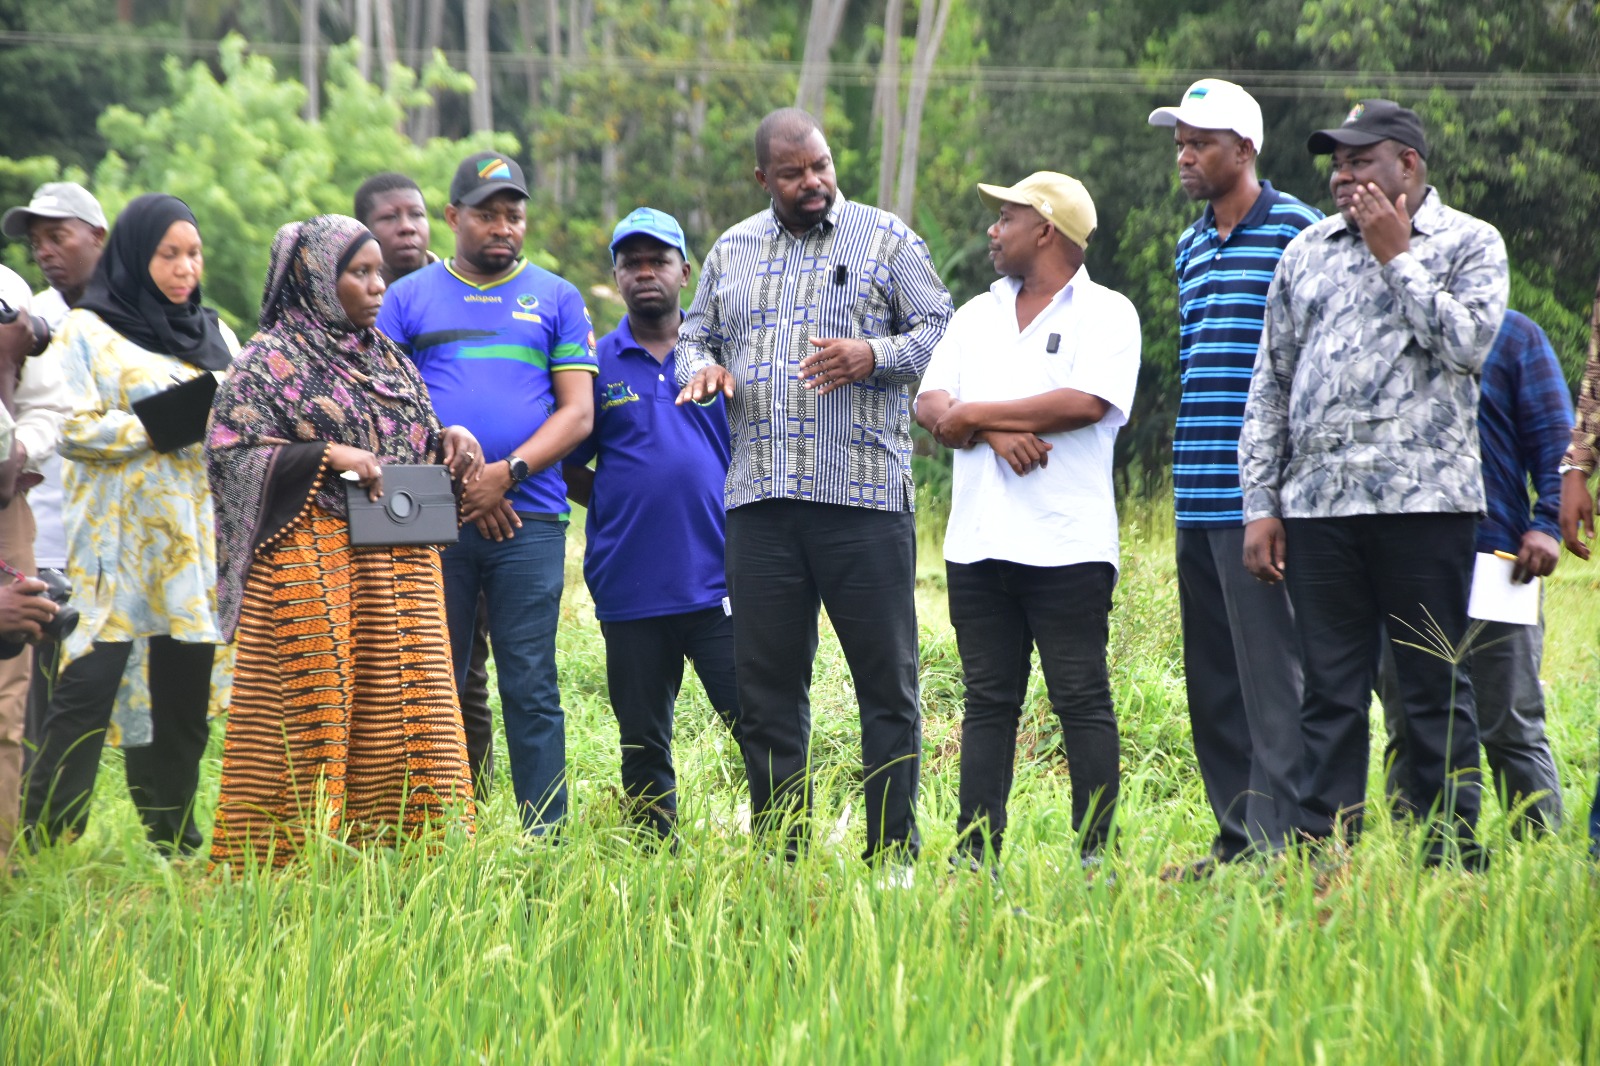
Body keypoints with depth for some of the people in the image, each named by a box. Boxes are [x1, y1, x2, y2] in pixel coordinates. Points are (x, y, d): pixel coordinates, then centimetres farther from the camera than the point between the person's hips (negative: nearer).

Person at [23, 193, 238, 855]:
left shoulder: (217, 336, 18)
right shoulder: (89, 331, 1)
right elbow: (76, 429, -9)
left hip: (196, 541, 5)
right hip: (117, 539, -5)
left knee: (185, 699, 5)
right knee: (87, 689, -11)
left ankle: (175, 846, 14)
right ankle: (47, 845, -10)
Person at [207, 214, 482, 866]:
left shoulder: (388, 358, 18)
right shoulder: (272, 359, -2)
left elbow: (417, 448, 25)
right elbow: (230, 451, -10)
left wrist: (449, 441, 2)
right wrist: (330, 457, -17)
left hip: (398, 564, 6)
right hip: (309, 562, -6)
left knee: (403, 710, 2)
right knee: (310, 711, -6)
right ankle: (294, 857, -1)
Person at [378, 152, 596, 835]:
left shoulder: (556, 299, 12)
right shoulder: (409, 298, 11)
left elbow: (578, 412, 5)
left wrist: (507, 474, -10)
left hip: (528, 517, 0)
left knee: (530, 689, -4)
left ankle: (545, 838, -2)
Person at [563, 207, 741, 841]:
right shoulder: (596, 364, 7)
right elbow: (567, 467, 11)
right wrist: (621, 505, 0)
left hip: (720, 582, -1)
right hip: (631, 592, 1)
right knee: (644, 747, 6)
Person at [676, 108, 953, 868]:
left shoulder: (885, 239, 5)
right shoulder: (730, 251, 17)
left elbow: (941, 331, 3)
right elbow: (696, 333, 23)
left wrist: (872, 356, -15)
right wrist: (702, 366, -1)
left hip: (864, 494, -3)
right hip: (760, 499, 3)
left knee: (886, 681, -3)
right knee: (766, 685, 5)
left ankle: (894, 856, 2)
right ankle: (777, 857, 11)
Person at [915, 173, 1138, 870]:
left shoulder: (1105, 313, 1)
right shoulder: (977, 315, 19)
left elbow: (1086, 403, -15)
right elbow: (930, 407, 9)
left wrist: (976, 412, -8)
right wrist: (998, 434, -11)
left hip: (1067, 545, -5)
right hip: (978, 543, 6)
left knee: (1082, 701, -4)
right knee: (987, 702, 6)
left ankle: (1095, 854, -1)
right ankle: (975, 854, 7)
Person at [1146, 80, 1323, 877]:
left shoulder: (1297, 232, -5)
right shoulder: (1191, 247, 18)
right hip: (1197, 499, 8)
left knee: (1270, 675, -8)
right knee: (1211, 682, 10)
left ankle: (1280, 844, -7)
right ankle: (1236, 837, 17)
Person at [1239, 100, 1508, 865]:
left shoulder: (1468, 243, 4)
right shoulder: (1308, 252, 16)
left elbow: (1468, 344, -13)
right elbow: (1271, 383, 16)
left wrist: (1396, 256, -8)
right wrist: (1260, 505, 9)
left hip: (1423, 498, -4)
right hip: (1317, 505, 4)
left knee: (1434, 689, -1)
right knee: (1330, 691, 5)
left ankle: (1452, 859, 3)